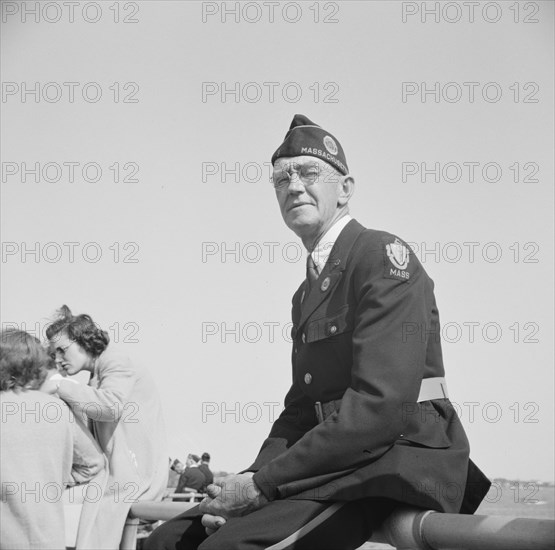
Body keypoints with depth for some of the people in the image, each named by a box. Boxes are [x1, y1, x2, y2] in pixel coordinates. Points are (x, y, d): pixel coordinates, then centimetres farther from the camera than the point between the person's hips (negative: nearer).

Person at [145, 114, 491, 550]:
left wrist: (263, 484, -18)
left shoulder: (382, 255, -9)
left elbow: (380, 406, -20)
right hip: (332, 465, 9)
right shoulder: (307, 293, 22)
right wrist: (252, 477, -4)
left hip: (399, 463, -9)